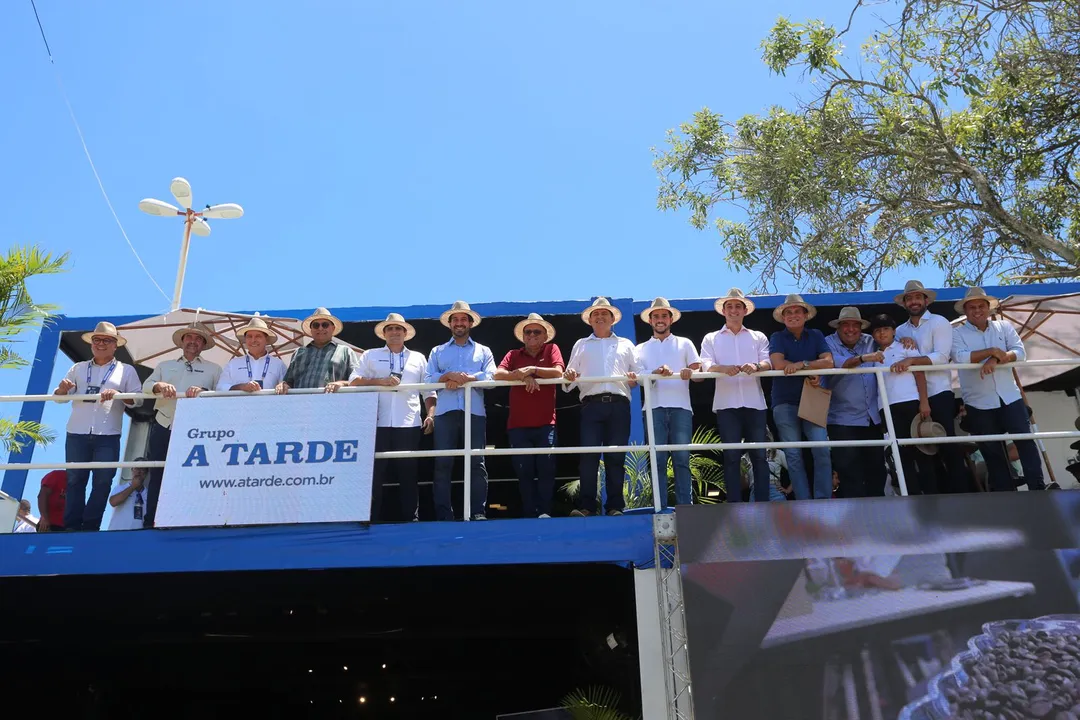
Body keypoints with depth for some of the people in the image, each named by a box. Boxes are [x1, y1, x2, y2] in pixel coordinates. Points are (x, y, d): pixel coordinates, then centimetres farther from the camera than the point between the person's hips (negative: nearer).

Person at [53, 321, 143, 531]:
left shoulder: (126, 370, 8)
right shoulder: (78, 368, 14)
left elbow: (138, 399, -1)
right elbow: (59, 397, 12)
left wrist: (118, 394, -19)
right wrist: (62, 388, -11)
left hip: (107, 436, -2)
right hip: (77, 434, 2)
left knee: (102, 482, 0)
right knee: (74, 480, 4)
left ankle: (91, 526, 8)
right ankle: (71, 526, 8)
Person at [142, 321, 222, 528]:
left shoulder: (213, 369, 11)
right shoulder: (164, 366, 18)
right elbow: (146, 386, 5)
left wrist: (204, 391, -22)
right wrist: (160, 385, -18)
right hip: (163, 428, 2)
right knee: (156, 477, 3)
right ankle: (149, 524, 8)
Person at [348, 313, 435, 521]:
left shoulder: (418, 358, 17)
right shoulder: (370, 356, 13)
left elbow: (429, 391, 14)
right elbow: (354, 382, 2)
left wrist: (430, 414, 0)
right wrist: (380, 381, -11)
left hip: (409, 425, 1)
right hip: (378, 424, -1)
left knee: (408, 474, 3)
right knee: (374, 473, -1)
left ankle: (410, 518, 9)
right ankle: (371, 519, 6)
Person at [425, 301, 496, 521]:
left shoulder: (483, 351, 18)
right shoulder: (437, 352, 20)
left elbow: (491, 377, 1)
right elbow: (428, 379, 6)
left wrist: (464, 378, -9)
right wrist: (450, 376, -10)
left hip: (474, 412, -1)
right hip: (445, 412, 1)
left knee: (477, 463, -5)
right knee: (443, 463, -4)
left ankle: (478, 512, -3)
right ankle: (443, 515, -2)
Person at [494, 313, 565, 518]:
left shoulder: (552, 349, 10)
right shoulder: (514, 354, 13)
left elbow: (558, 373, -8)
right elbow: (498, 374, -4)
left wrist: (532, 369, -11)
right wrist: (523, 376, -15)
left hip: (545, 423, -1)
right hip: (518, 424, 2)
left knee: (546, 468, -5)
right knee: (524, 472, 2)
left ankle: (544, 511, 0)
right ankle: (529, 514, 8)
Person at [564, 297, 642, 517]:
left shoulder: (625, 344, 24)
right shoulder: (581, 345, 24)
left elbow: (639, 374, 15)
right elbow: (569, 382, 16)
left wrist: (634, 379, -7)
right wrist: (569, 377, -7)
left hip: (619, 404, 0)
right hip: (592, 404, 0)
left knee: (616, 456, -2)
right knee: (588, 455, -10)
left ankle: (615, 506, 1)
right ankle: (586, 506, -8)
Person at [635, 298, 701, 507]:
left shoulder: (684, 343, 19)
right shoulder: (641, 348, 20)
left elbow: (700, 371, 9)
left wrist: (691, 372, -15)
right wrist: (656, 373, -16)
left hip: (680, 406, 0)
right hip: (654, 408, 1)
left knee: (682, 459, -7)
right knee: (658, 460, -4)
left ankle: (685, 506, -8)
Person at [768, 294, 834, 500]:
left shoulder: (816, 336, 10)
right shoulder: (777, 338, 4)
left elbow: (828, 362, -5)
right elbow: (778, 364, -13)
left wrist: (801, 364, -15)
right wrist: (813, 368, -8)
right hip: (785, 402, -1)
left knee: (822, 449, -13)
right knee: (793, 454, -2)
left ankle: (823, 499, -6)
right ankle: (804, 502, 1)